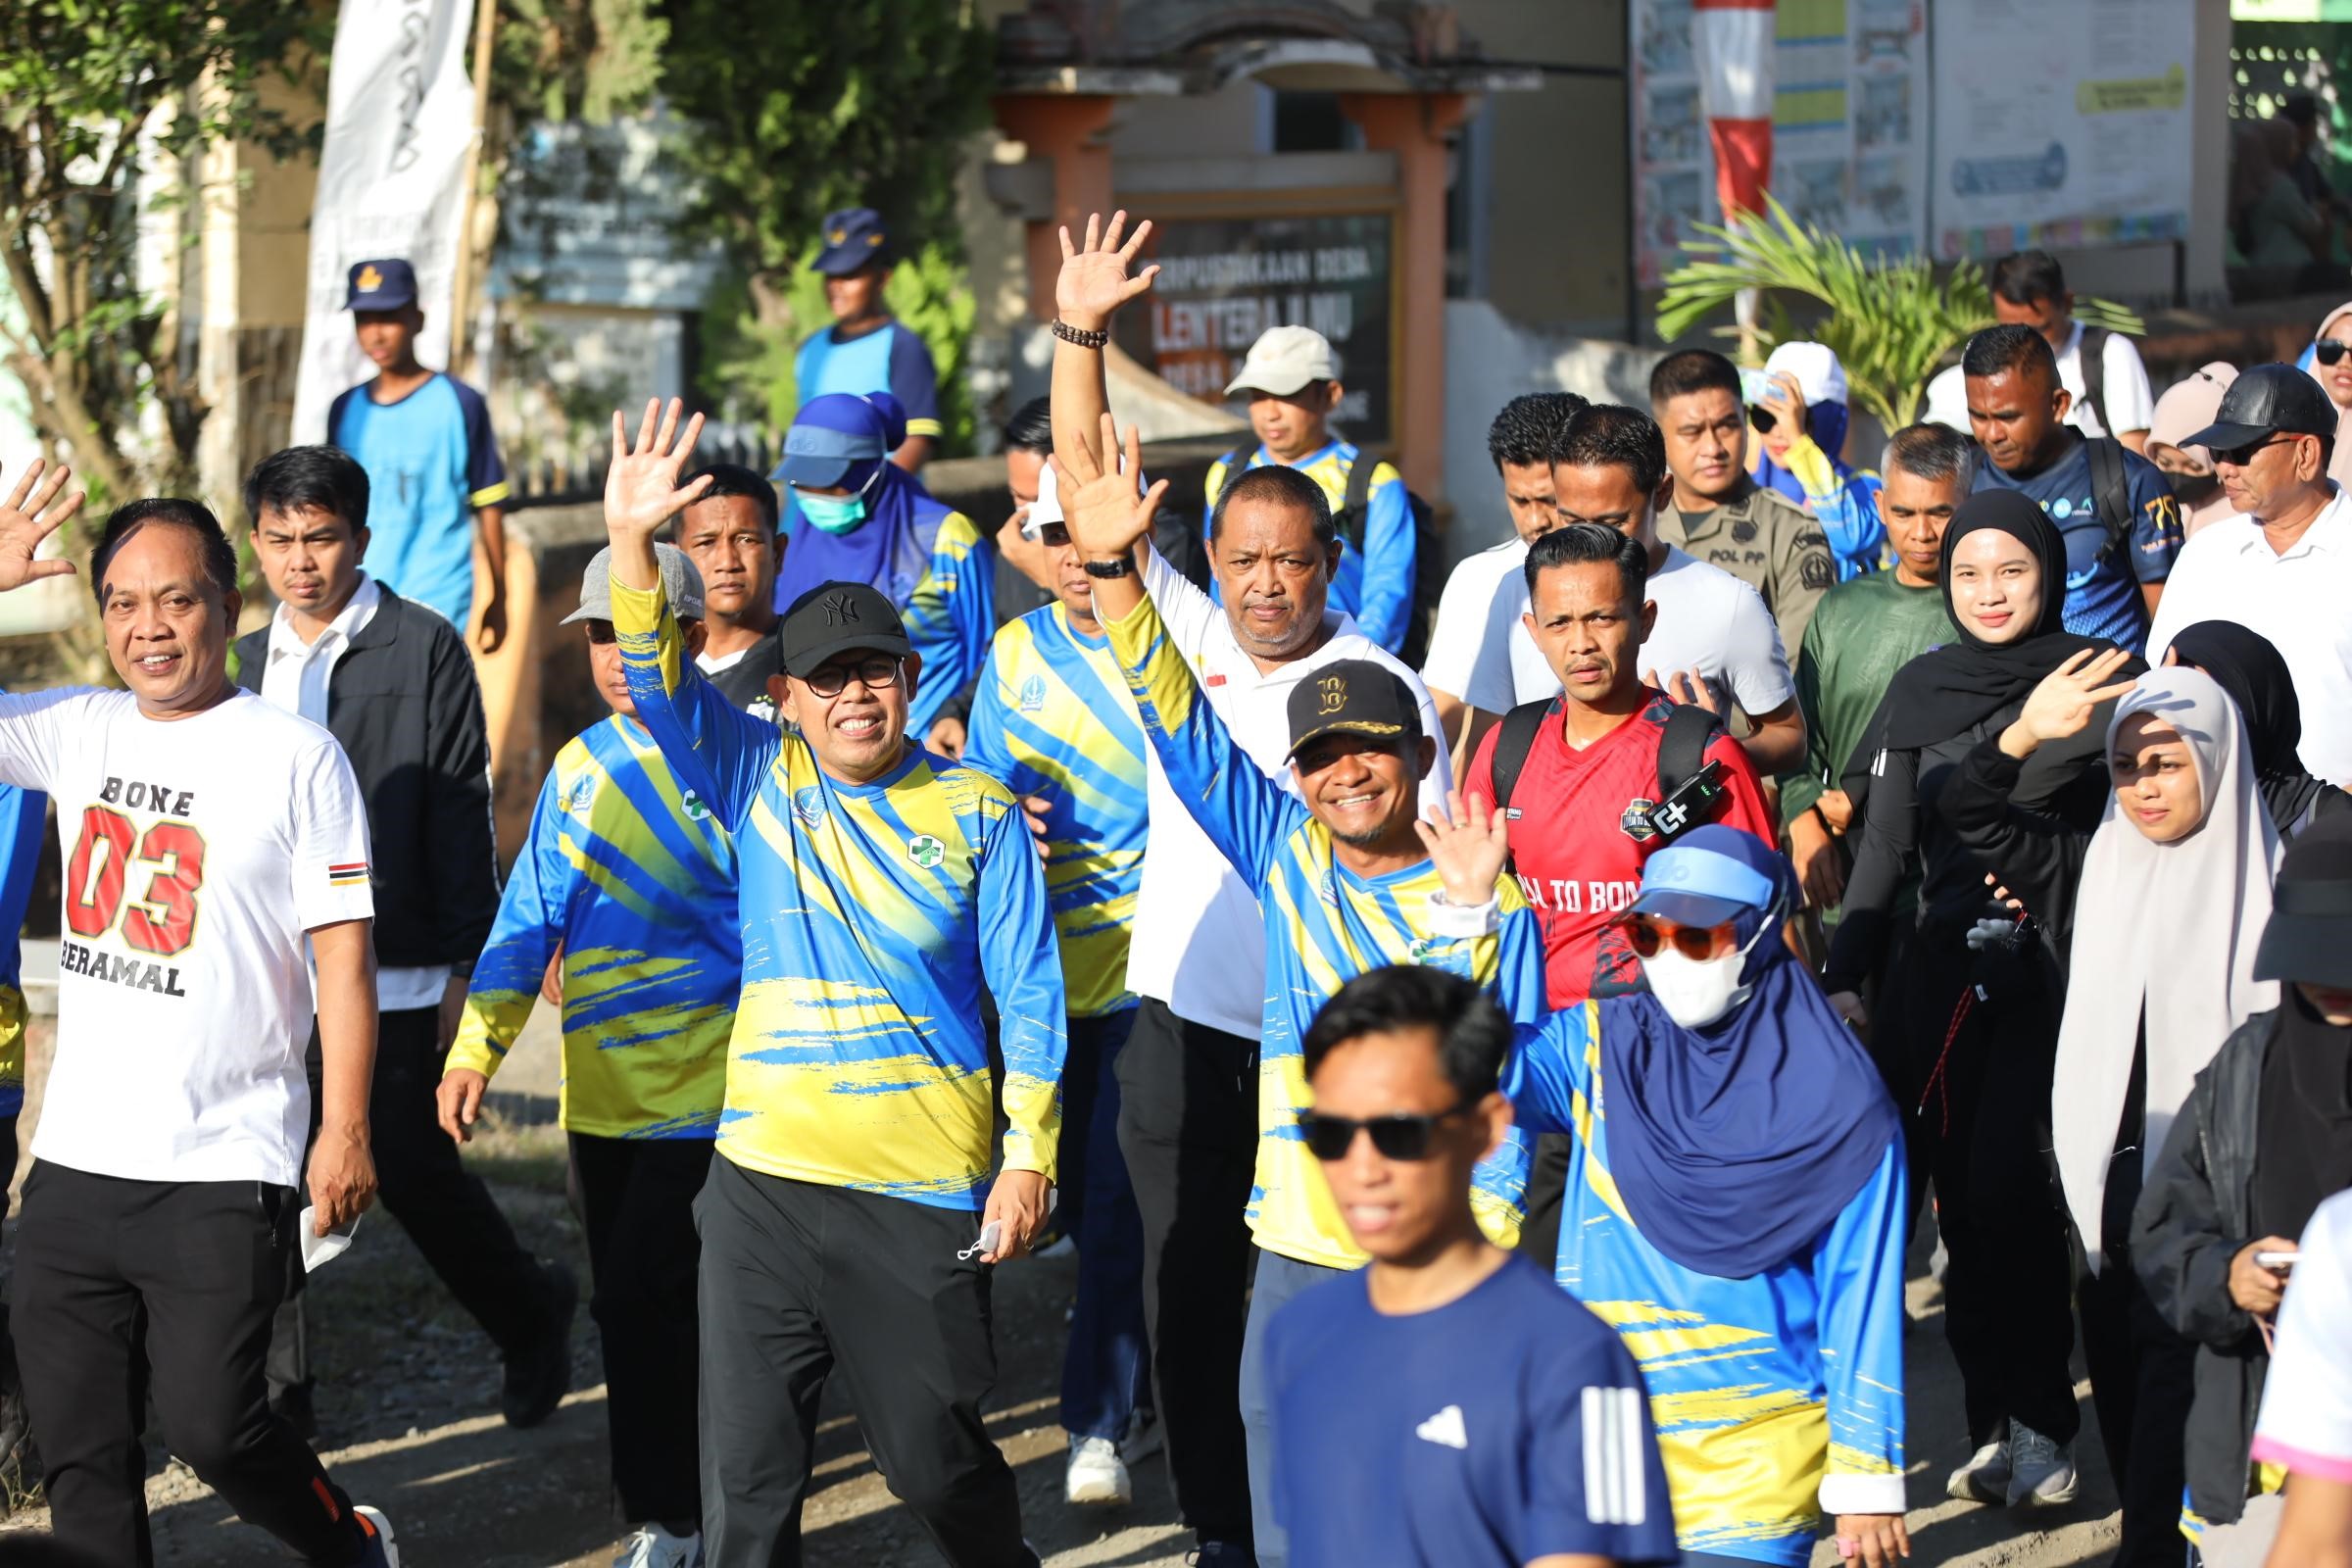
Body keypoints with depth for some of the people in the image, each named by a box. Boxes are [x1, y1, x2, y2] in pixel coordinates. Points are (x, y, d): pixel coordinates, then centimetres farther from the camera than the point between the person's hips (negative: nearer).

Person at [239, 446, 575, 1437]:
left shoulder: (423, 649, -4)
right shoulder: (246, 665, 13)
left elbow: (462, 812, -5)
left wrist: (467, 963, -9)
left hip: (393, 975, -5)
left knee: (411, 1170, -1)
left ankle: (531, 1316, 23)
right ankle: (273, 1392, 12)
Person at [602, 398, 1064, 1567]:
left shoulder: (976, 814, 0)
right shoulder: (762, 781, 6)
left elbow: (1031, 1000, 0)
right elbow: (659, 682, -6)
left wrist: (1029, 1159, -6)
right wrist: (630, 543, -22)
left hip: (925, 1193, -2)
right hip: (762, 1177, 2)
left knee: (934, 1454, 8)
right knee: (746, 1467, 4)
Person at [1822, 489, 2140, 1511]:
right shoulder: (1920, 688, 11)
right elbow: (1886, 843, 12)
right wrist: (1845, 975, 7)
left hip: (2050, 969, -3)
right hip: (1936, 968, 3)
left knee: (2005, 1193, -13)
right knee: (1963, 1200, -2)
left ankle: (2036, 1423, -3)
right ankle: (1997, 1417, 8)